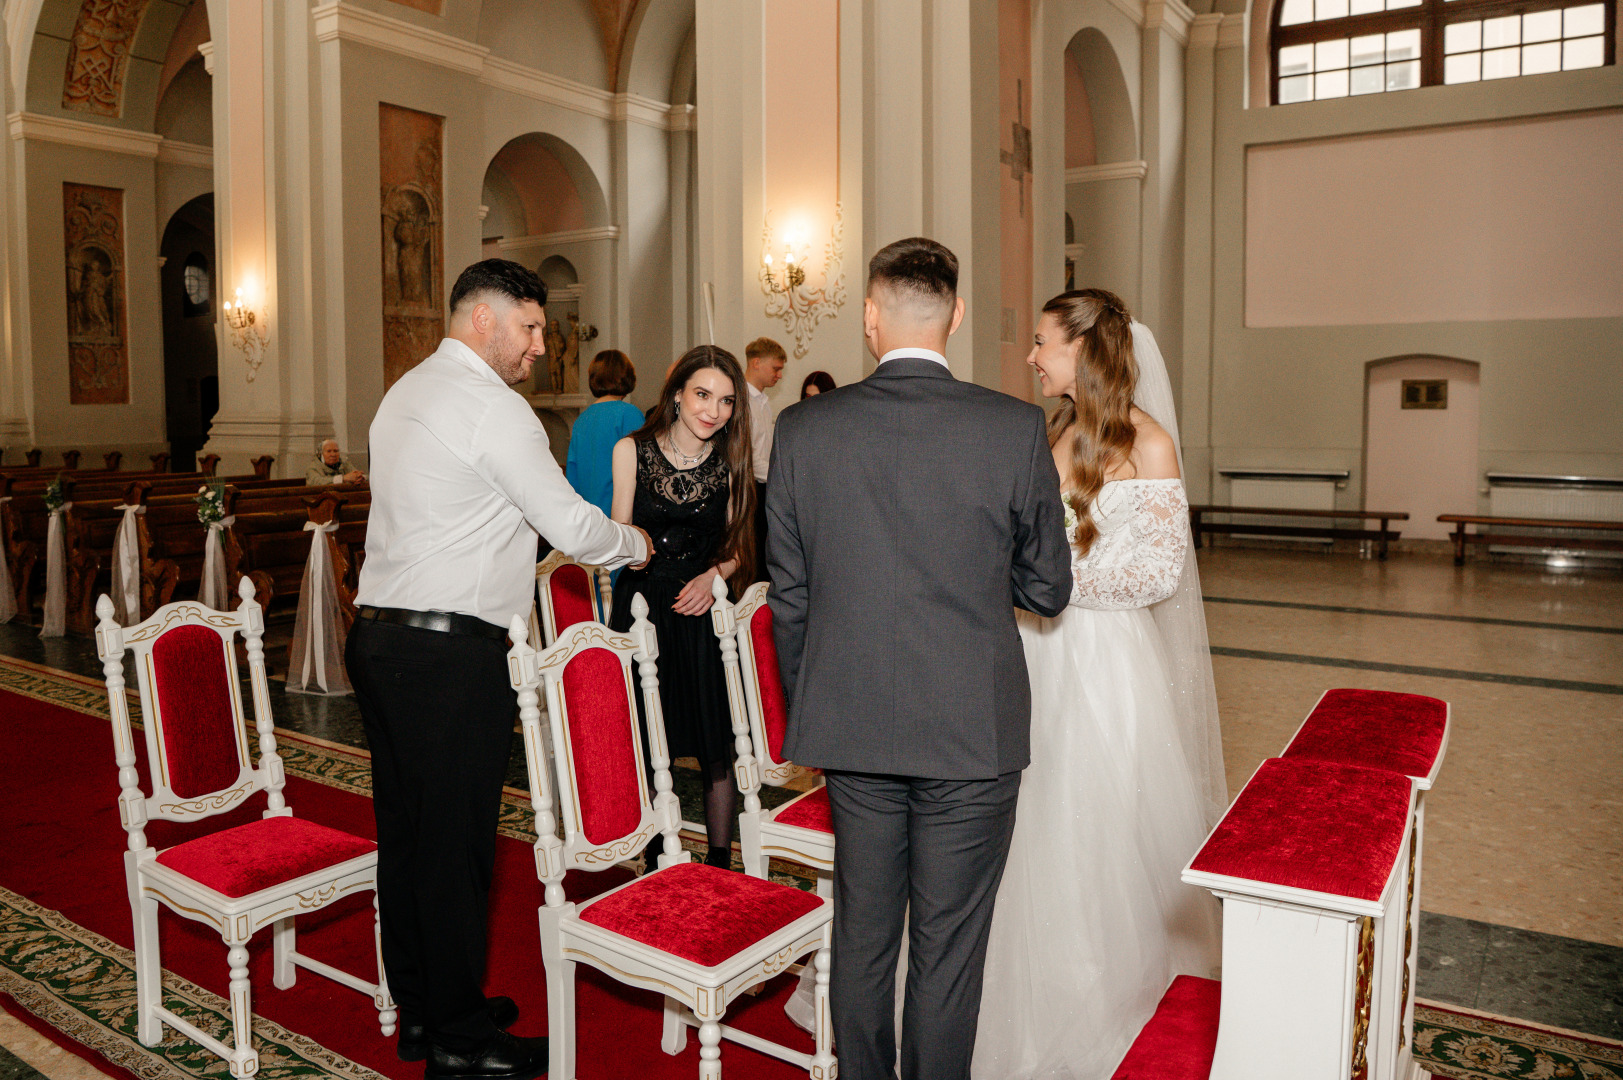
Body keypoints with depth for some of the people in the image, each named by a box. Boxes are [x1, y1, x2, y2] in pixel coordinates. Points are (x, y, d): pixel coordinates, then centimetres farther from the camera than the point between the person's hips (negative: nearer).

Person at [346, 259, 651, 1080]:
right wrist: (634, 543, 8)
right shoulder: (493, 407, -12)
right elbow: (571, 525, -10)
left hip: (379, 634, 10)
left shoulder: (404, 392, 17)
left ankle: (419, 1009, 31)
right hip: (452, 652, -10)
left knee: (404, 830, 16)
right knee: (455, 842, 1)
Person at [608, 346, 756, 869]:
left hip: (703, 613, 0)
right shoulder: (632, 450, -1)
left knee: (716, 748, 3)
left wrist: (713, 576, -13)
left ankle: (720, 862, 20)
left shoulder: (730, 462, 0)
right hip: (641, 607, 0)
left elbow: (734, 546, 7)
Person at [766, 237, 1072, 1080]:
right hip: (973, 727, -2)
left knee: (861, 930, 19)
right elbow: (1048, 588, -3)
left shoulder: (801, 430, -5)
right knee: (949, 944, 12)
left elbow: (789, 594, 1)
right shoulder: (1016, 428, -11)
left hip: (851, 725, 3)